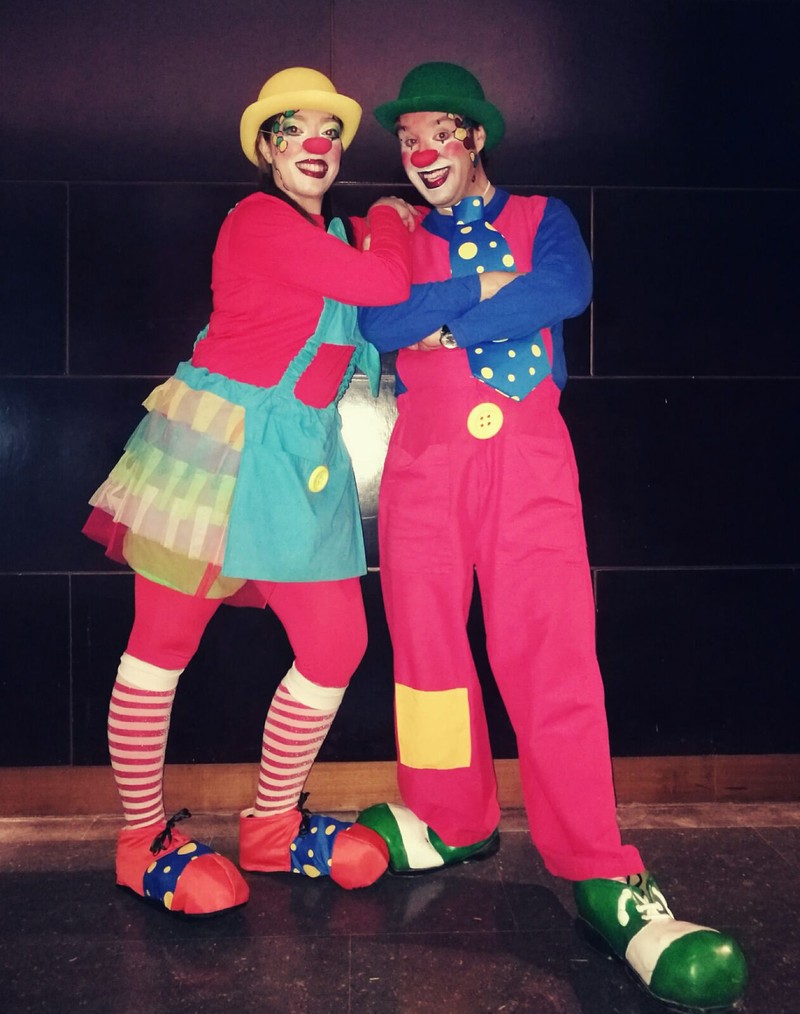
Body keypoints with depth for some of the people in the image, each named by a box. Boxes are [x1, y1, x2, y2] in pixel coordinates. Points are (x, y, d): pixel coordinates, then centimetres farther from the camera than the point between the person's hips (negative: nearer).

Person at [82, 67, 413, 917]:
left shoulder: (331, 237, 17)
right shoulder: (260, 220, -10)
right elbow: (386, 285, -13)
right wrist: (389, 219, 5)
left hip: (299, 460, 8)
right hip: (216, 442, -8)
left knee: (338, 646, 4)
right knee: (163, 645, 1)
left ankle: (271, 828, 21)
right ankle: (142, 841, 17)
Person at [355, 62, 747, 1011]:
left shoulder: (540, 217, 18)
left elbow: (569, 287, -6)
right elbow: (380, 322, -1)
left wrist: (443, 321, -6)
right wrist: (487, 289, -6)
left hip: (527, 451, -2)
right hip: (424, 457, 3)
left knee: (550, 651, -12)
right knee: (426, 640, 2)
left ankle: (601, 877, -10)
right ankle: (452, 823, 20)